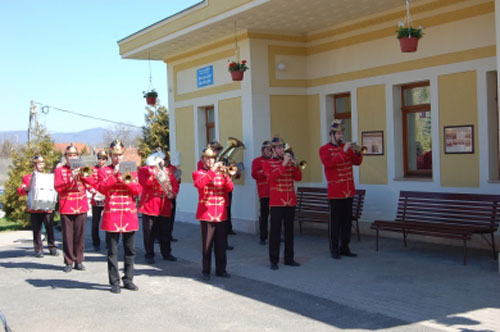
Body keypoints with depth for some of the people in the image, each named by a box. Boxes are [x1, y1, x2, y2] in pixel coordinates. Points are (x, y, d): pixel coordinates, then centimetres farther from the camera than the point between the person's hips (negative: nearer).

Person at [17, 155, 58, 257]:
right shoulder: (27, 178, 10)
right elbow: (20, 191, 4)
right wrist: (25, 189, -19)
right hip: (35, 209, -2)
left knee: (50, 229, 1)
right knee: (36, 230, -1)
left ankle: (52, 248, 8)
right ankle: (38, 250, 5)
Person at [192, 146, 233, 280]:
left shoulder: (220, 173, 15)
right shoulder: (198, 173, 3)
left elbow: (230, 188, 2)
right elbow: (199, 184, -20)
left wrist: (225, 175, -14)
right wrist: (212, 171, -22)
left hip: (220, 214, 4)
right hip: (206, 214, -4)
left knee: (221, 244, 7)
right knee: (207, 244, -1)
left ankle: (221, 269, 15)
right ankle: (206, 271, 7)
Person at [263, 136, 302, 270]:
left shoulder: (289, 162, 13)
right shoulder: (267, 164, 1)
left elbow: (298, 177, 5)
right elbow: (272, 176, -18)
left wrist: (295, 165, -10)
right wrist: (283, 164, -22)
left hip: (290, 202, 4)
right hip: (276, 202, -4)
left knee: (289, 230, 9)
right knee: (275, 231, -3)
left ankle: (289, 258, 17)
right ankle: (274, 261, 2)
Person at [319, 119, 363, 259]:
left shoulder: (346, 147, 14)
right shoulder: (324, 149, -3)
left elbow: (357, 162, 12)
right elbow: (328, 163, -20)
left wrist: (357, 152, -8)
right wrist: (343, 151, -23)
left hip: (348, 190, 6)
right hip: (335, 191, -6)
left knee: (347, 220, 9)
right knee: (335, 220, -3)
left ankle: (344, 247, 17)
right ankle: (334, 249, 4)